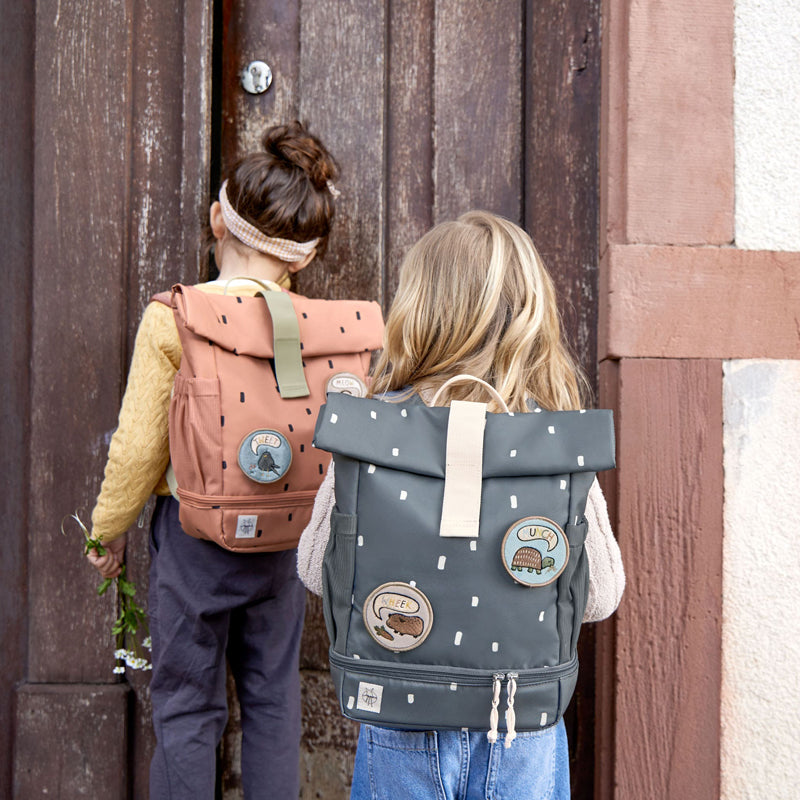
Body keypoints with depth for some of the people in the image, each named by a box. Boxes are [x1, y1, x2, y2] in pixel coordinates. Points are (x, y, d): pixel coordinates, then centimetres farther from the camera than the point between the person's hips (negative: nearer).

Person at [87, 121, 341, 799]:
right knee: (273, 694, 18)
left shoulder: (172, 318, -16)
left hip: (194, 532, -3)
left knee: (188, 706, 11)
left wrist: (109, 527, 5)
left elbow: (139, 446, -12)